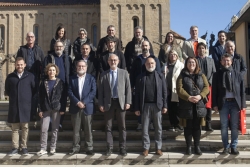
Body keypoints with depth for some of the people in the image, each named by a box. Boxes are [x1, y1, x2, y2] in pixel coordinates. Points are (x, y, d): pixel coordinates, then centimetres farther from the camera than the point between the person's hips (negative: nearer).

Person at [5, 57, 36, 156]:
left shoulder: (30, 76, 3)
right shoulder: (10, 77, 7)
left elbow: (34, 90, 7)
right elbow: (7, 91, 16)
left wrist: (29, 99, 3)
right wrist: (13, 97, 7)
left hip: (26, 106, -1)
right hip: (14, 106, 2)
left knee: (25, 127, 4)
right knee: (14, 128, 6)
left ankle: (24, 147, 12)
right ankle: (15, 148, 12)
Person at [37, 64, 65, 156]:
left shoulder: (60, 82, 5)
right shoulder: (44, 83, 9)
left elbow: (63, 96, 2)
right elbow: (40, 97, 7)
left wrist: (63, 109, -5)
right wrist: (40, 109, 0)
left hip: (56, 108, -1)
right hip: (46, 109, 1)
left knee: (55, 129, 4)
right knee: (44, 129, -3)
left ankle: (53, 148, 14)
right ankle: (43, 149, 4)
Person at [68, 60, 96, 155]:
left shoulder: (91, 78, 6)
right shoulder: (72, 79, 9)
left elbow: (93, 92, -4)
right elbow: (70, 92, 1)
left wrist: (84, 102, -14)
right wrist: (77, 102, -13)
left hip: (88, 107, -1)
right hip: (75, 107, 1)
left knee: (88, 129, 3)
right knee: (76, 129, 5)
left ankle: (89, 148, 10)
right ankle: (76, 148, 13)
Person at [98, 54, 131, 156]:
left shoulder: (124, 73, 6)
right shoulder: (104, 75, 7)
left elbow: (128, 88, 3)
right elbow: (100, 91, 4)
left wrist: (128, 102, -5)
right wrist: (101, 104, -3)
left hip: (121, 102, 0)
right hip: (108, 103, 1)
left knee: (122, 126, 5)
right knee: (108, 126, 5)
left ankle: (122, 148, 15)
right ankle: (109, 148, 15)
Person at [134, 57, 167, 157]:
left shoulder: (160, 76, 5)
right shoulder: (141, 77, 3)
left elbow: (164, 91, 4)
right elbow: (137, 93, 2)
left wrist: (165, 105, -3)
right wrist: (137, 108, -2)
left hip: (157, 105, 0)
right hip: (145, 105, 0)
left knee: (158, 128, 7)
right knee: (145, 128, 4)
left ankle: (158, 148, 17)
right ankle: (146, 148, 14)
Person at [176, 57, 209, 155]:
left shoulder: (201, 75, 11)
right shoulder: (182, 76, 3)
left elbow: (206, 87, 1)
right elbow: (179, 89, -9)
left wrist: (200, 96, -16)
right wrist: (188, 97, -22)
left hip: (199, 105, 2)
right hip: (186, 106, -2)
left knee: (197, 127, 9)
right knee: (188, 127, 6)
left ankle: (197, 146, 20)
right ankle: (188, 147, 17)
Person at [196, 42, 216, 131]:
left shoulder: (211, 60, 16)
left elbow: (214, 73, 10)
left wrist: (209, 82, -3)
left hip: (208, 85, 3)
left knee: (208, 106, 2)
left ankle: (208, 125, 7)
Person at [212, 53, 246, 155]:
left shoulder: (237, 74, 5)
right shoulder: (217, 75, 4)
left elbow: (242, 90, 4)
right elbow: (214, 91, 2)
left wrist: (243, 104, -2)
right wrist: (215, 104, -5)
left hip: (235, 102, 0)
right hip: (223, 103, 0)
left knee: (234, 126, 7)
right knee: (224, 126, 6)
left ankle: (233, 147, 17)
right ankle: (226, 147, 16)